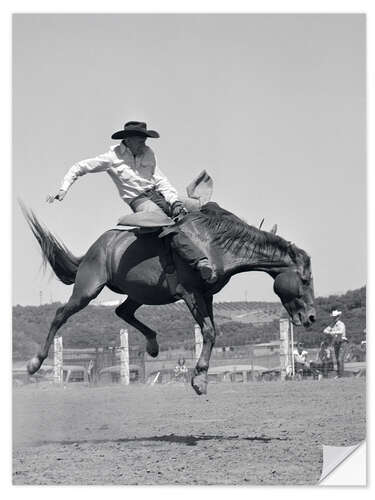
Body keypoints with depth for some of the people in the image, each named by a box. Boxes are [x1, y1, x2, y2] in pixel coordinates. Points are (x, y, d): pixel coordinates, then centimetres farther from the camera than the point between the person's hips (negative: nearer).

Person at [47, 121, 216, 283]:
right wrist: (63, 190, -4)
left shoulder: (148, 153, 12)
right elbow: (78, 168, 6)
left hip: (159, 194, 7)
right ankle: (200, 262, -45)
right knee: (171, 228, -32)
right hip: (139, 200, -7)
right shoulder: (112, 158, -1)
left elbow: (160, 180, 8)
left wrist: (175, 201, -8)